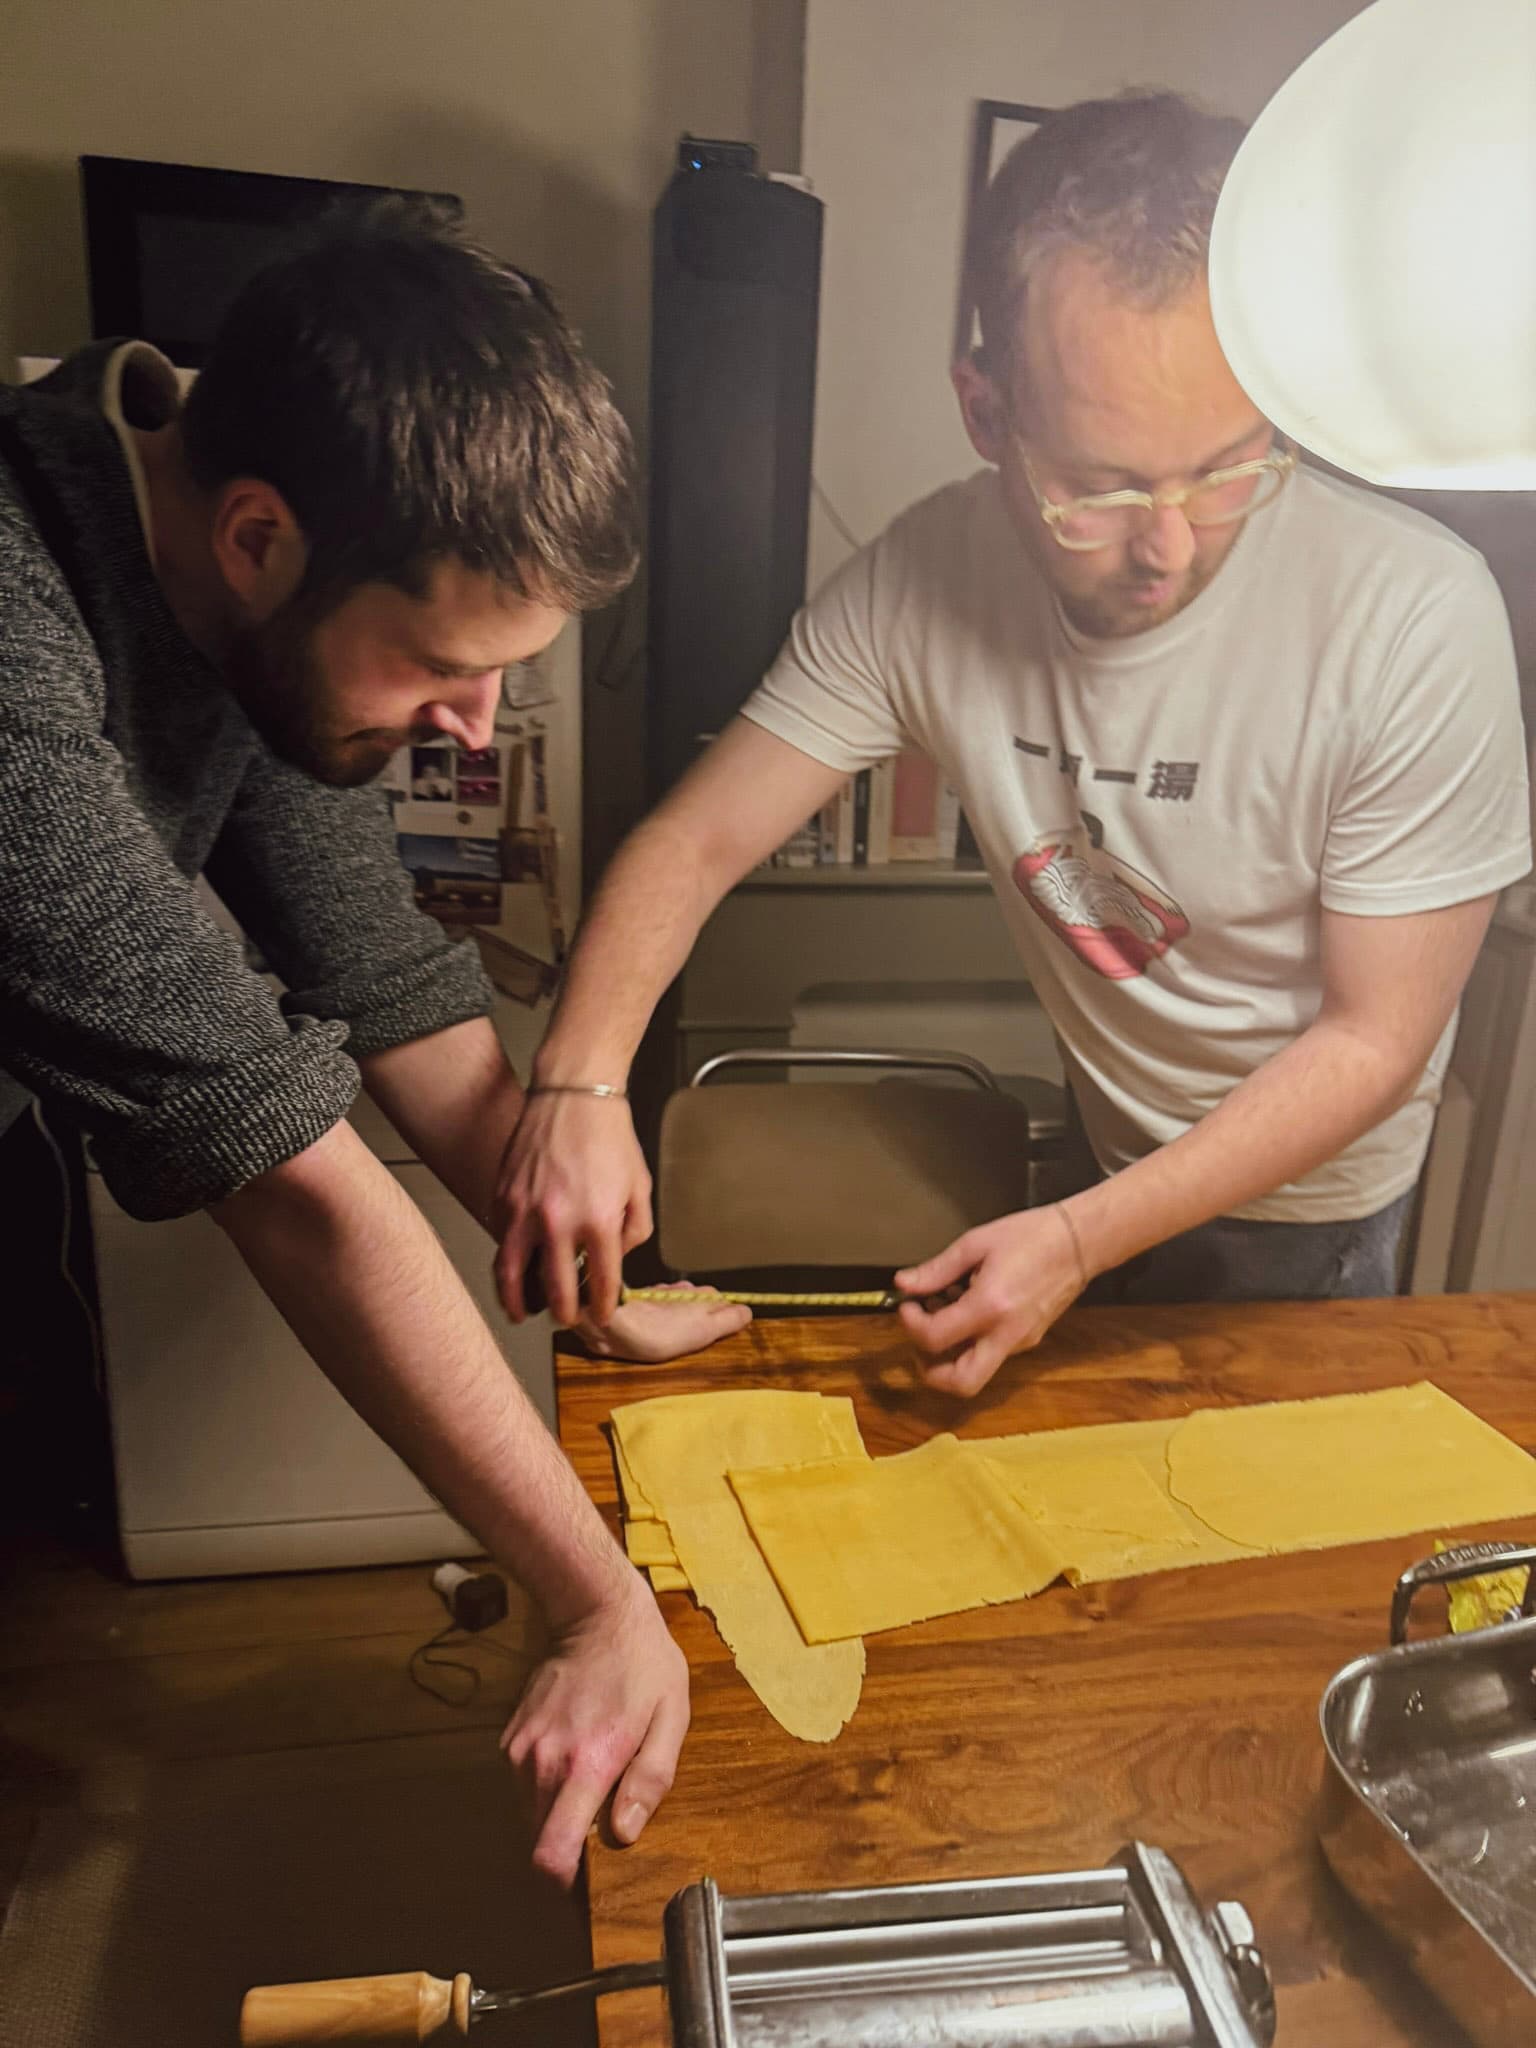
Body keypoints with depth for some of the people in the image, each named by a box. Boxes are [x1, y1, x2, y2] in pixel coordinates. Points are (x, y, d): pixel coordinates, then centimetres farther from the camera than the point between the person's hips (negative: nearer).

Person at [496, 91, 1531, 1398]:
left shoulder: (1416, 618, -30)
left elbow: (1375, 1037, -23)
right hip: (1104, 1146, 3)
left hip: (1304, 1194, -2)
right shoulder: (923, 580, -20)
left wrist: (1085, 1241, -30)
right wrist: (579, 1083, -34)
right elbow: (697, 841, -17)